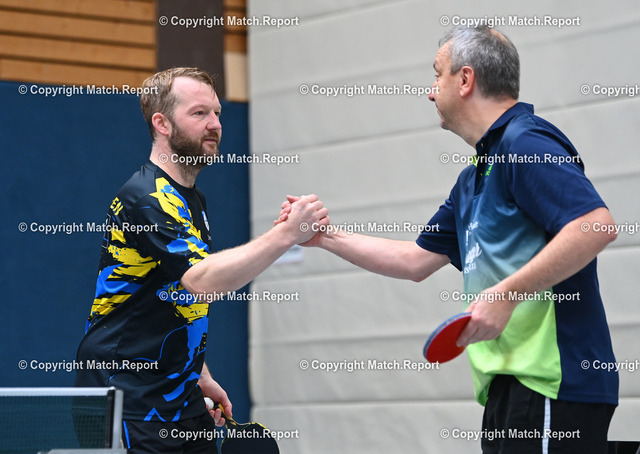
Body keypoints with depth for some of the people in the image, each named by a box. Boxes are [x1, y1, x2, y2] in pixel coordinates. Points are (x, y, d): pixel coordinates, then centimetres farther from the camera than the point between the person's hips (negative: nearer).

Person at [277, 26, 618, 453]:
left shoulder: (525, 142, -10)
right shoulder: (473, 179, 22)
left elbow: (597, 225, -23)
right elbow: (417, 260, 29)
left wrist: (505, 294, -23)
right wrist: (326, 236, 29)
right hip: (511, 385, 10)